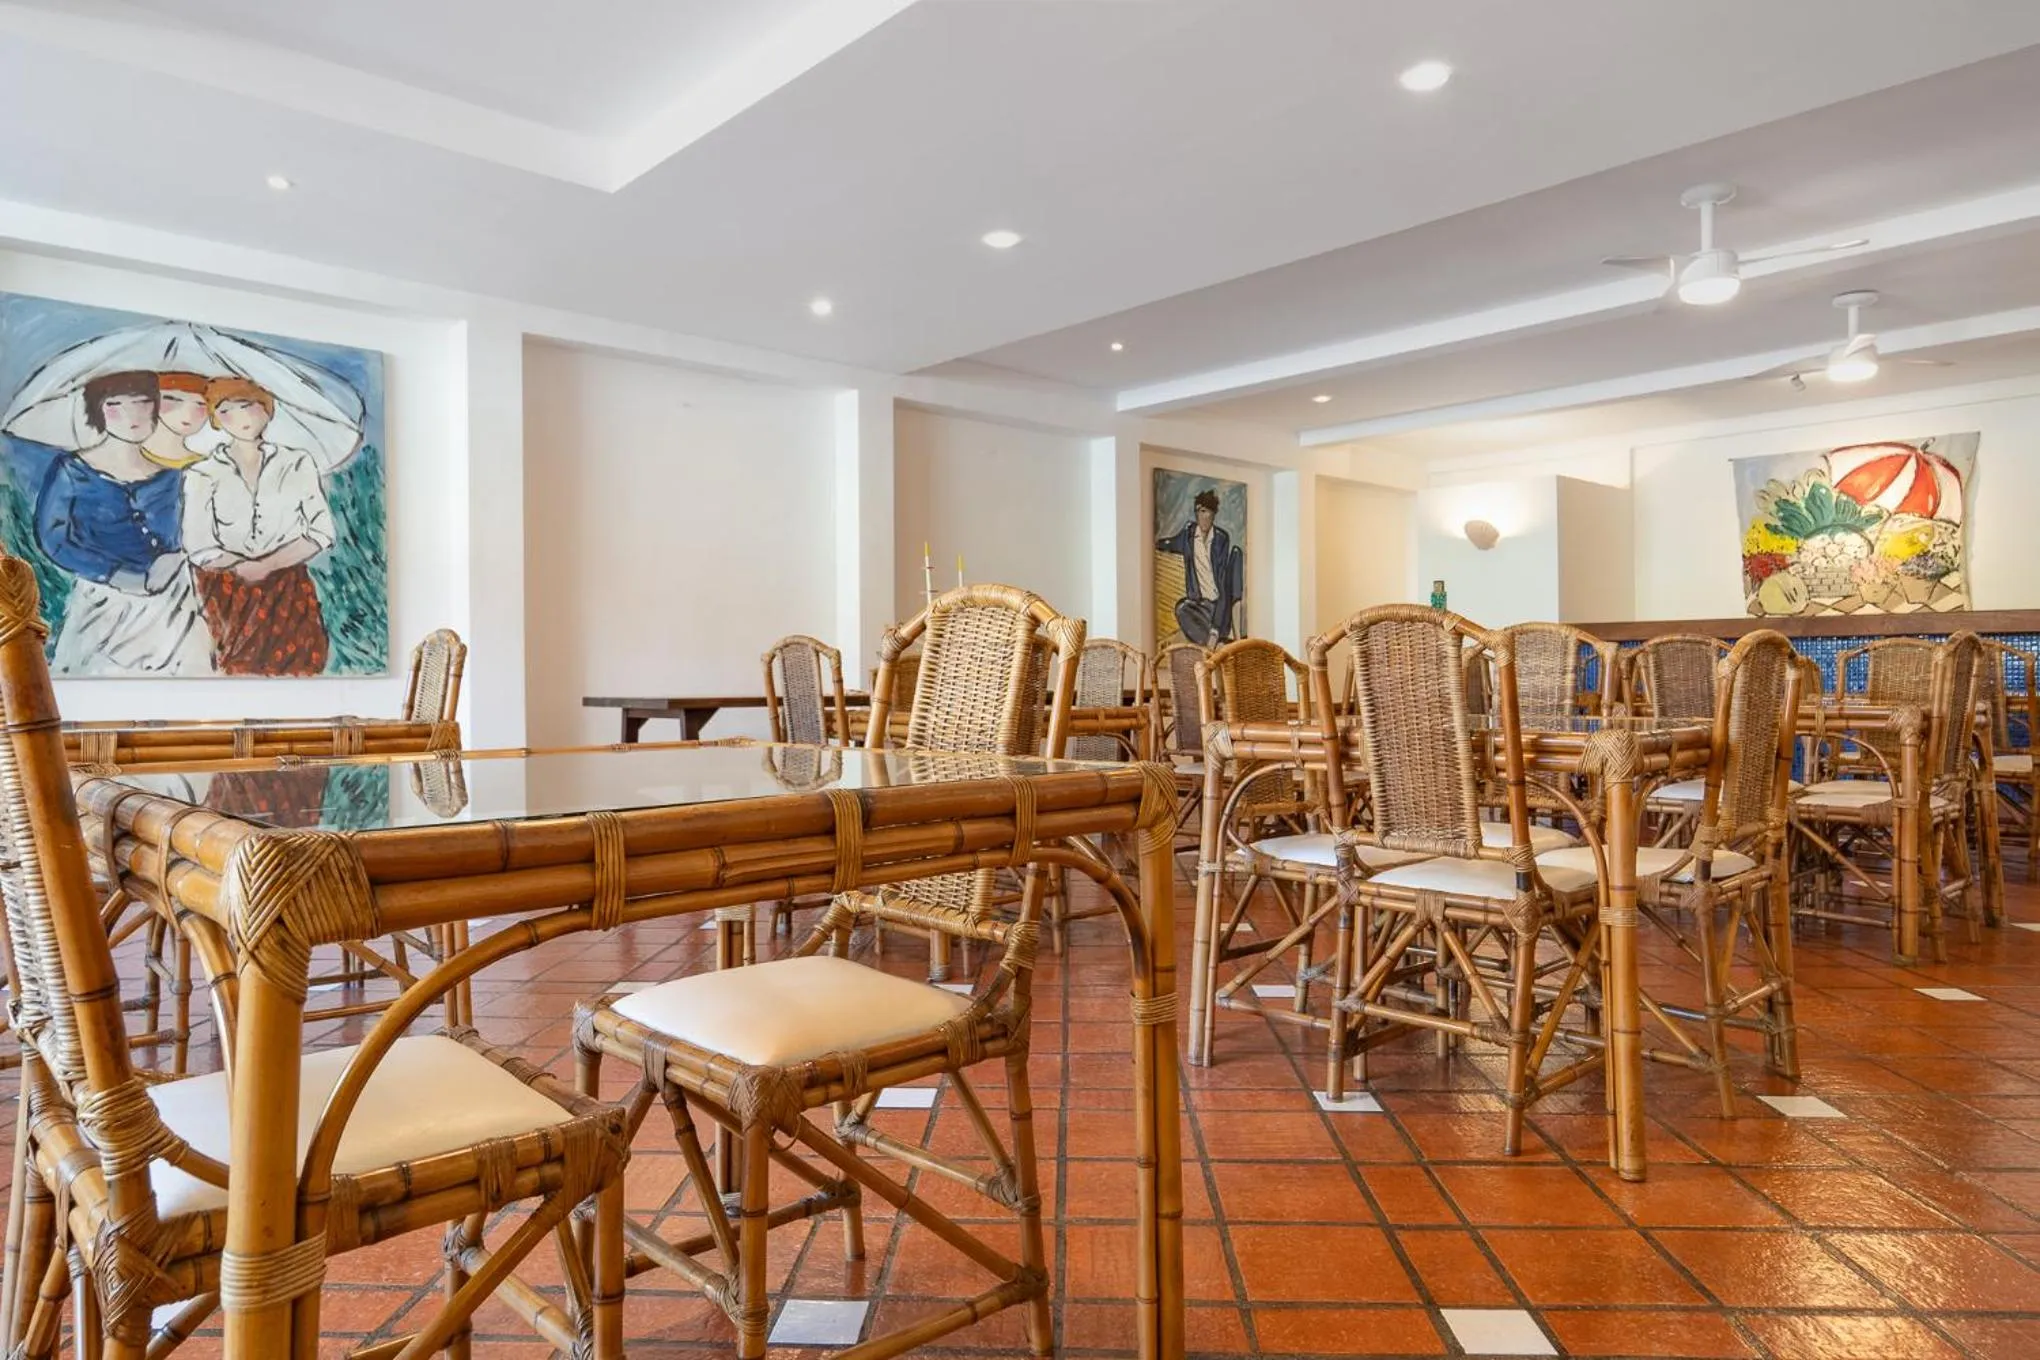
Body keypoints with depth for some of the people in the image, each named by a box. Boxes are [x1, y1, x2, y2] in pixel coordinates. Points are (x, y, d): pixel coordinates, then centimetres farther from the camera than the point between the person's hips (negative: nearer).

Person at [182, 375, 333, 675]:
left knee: (293, 670, -8)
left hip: (289, 592, 0)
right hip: (228, 596, 0)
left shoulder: (297, 464, 5)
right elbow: (199, 549, -2)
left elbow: (321, 533, 0)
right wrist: (243, 568, -17)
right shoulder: (203, 474, 3)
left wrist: (266, 566, -11)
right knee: (239, 673, -7)